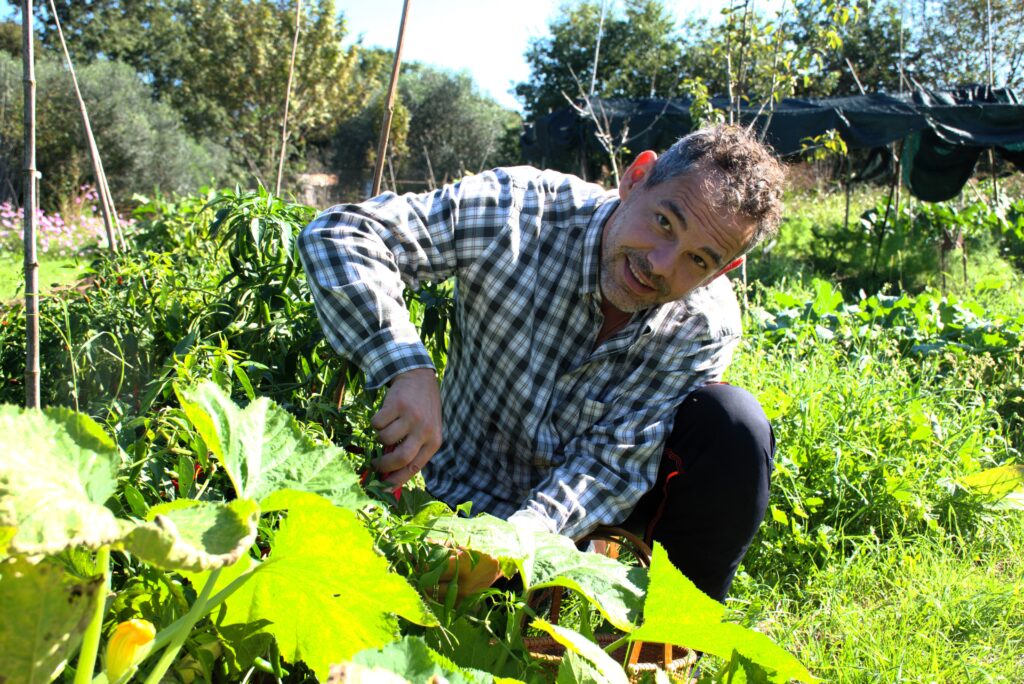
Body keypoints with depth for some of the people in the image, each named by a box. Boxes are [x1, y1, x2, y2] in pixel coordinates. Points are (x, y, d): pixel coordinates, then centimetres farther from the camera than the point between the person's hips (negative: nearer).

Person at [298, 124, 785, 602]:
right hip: (471, 505, -1)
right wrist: (408, 369, -42)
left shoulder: (706, 326, -17)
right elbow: (336, 236, -26)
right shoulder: (520, 210, -23)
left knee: (734, 425, -23)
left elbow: (613, 461, -21)